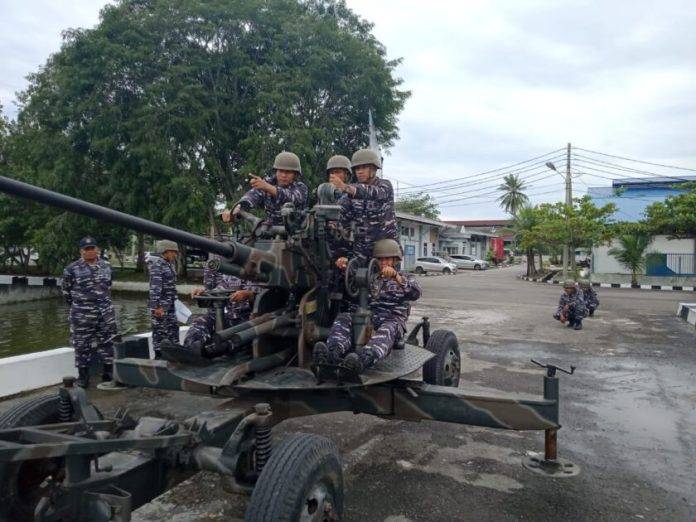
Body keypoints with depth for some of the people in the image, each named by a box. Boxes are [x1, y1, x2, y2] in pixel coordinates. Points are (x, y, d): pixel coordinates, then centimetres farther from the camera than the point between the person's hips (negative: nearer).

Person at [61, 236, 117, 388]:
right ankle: (83, 377, 17)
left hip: (106, 312, 3)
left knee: (107, 343, 8)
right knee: (82, 345, 5)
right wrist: (77, 304, 10)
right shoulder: (72, 269, -5)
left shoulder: (106, 266, 7)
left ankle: (108, 375, 20)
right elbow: (66, 290, 5)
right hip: (82, 315, -3)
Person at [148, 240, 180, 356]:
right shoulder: (157, 264, -15)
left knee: (173, 328, 14)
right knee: (160, 330, 0)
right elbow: (155, 286, -21)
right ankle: (159, 355, 10)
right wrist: (156, 306, -25)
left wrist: (174, 300, 21)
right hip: (160, 304, -9)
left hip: (170, 303, 9)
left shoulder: (170, 263, 12)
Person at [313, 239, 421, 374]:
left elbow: (415, 294, -7)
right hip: (368, 317, 3)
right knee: (343, 318, -24)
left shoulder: (406, 278, 17)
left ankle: (363, 361, -66)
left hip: (393, 320, -3)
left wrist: (396, 277, -24)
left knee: (387, 330, -38)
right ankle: (333, 354, -52)